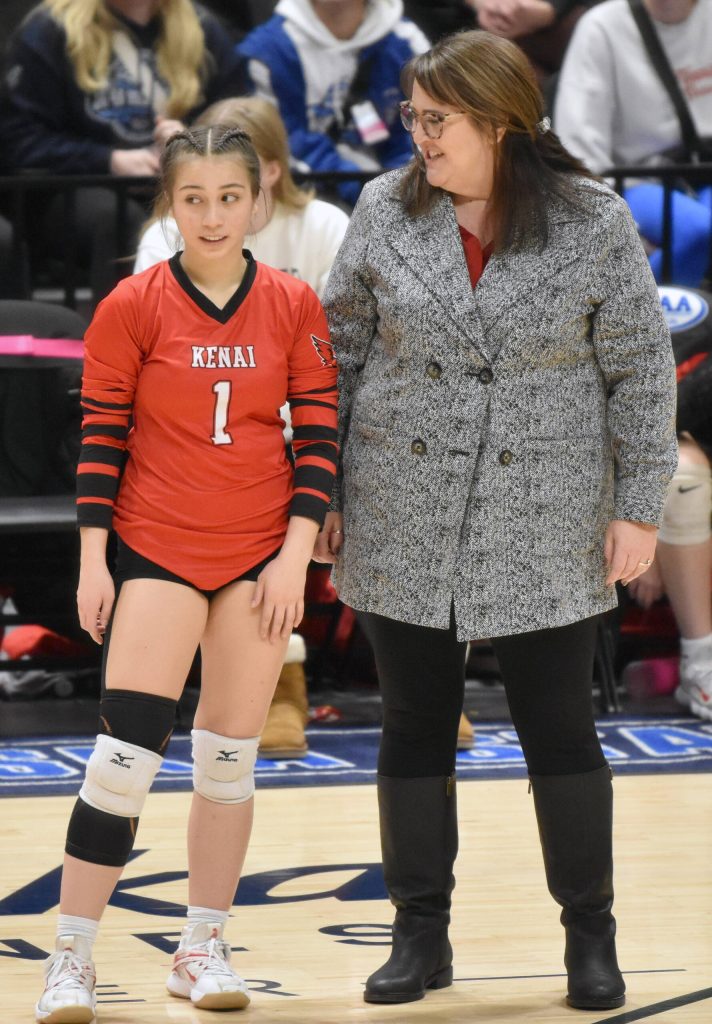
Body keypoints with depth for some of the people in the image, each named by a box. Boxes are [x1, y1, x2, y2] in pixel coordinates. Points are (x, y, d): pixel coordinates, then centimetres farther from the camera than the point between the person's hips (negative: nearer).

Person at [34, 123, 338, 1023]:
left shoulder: (294, 307, 0)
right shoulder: (132, 307, -5)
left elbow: (319, 433, 3)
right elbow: (100, 434, -1)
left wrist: (295, 554, -4)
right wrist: (92, 560, -4)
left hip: (261, 559, 2)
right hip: (156, 552, -2)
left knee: (230, 760, 7)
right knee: (127, 752, -10)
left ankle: (202, 948, 21)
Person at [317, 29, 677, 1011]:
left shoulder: (593, 223, -7)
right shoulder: (387, 212, -1)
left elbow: (642, 371, -3)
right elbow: (339, 354, 7)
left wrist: (638, 508, -5)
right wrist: (320, 491, 6)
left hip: (544, 532, -2)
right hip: (405, 521, 2)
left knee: (559, 727, 3)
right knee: (415, 726, 7)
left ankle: (591, 937, 15)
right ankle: (421, 934, 18)